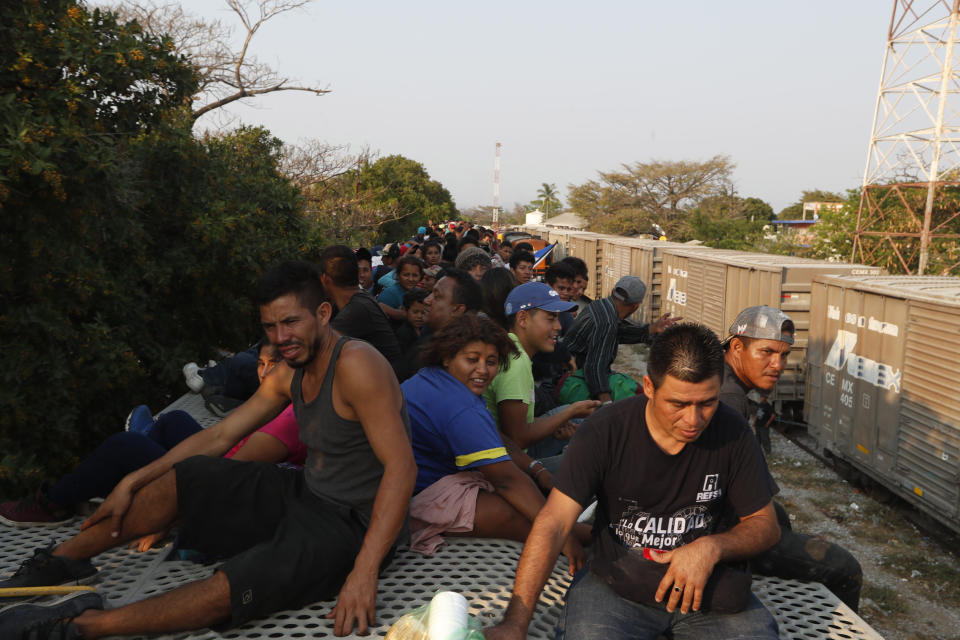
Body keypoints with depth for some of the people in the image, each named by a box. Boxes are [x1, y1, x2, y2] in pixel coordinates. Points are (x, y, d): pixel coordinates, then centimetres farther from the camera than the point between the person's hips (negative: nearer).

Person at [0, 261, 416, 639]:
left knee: (233, 589, -29)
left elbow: (402, 467, -29)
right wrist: (132, 483, 11)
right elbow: (220, 435, 13)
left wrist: (364, 572, -35)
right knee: (186, 476, 7)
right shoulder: (290, 374, 5)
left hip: (351, 526, -8)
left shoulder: (355, 364, -23)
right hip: (304, 494, 9)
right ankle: (61, 560, 19)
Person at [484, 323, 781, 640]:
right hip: (616, 581, -2)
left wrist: (712, 547, -18)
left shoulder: (731, 433, -7)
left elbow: (766, 524, 5)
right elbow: (553, 524, -19)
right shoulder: (604, 432, -14)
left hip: (704, 584, 3)